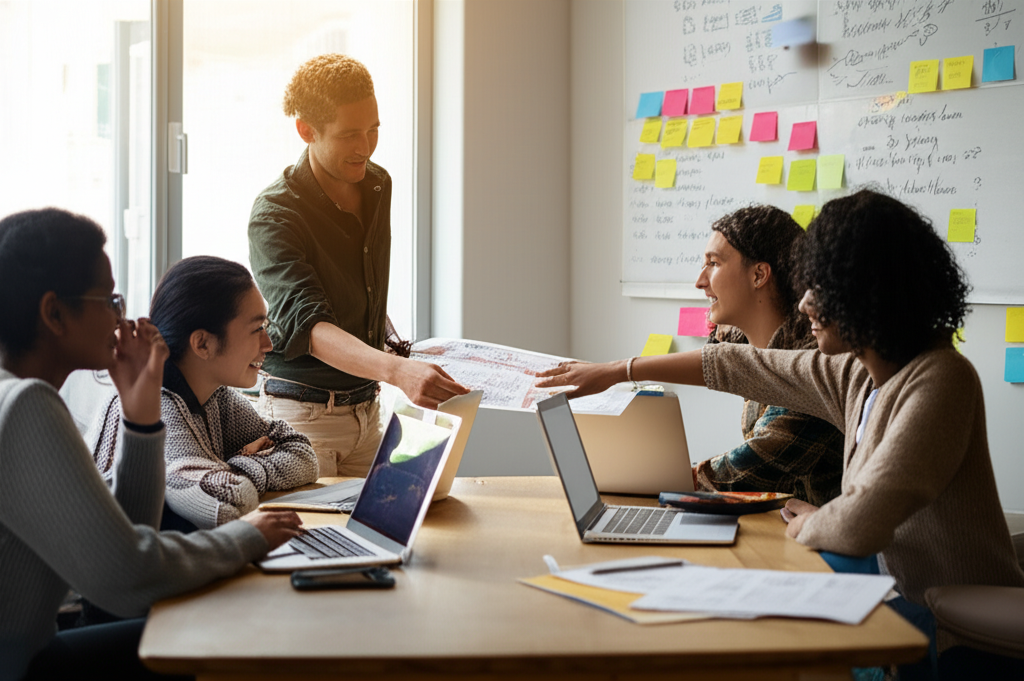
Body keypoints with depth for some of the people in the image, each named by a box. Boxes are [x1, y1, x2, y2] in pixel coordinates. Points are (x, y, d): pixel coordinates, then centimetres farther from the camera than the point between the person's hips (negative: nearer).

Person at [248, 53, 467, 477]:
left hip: (367, 409, 6)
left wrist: (390, 342, 5)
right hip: (302, 413, -6)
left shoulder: (379, 185, 5)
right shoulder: (276, 214, -18)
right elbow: (305, 325, -31)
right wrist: (395, 369, -45)